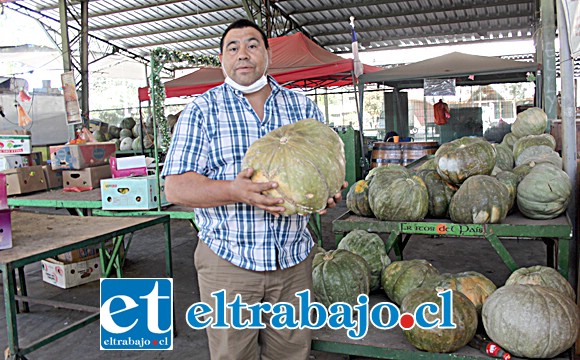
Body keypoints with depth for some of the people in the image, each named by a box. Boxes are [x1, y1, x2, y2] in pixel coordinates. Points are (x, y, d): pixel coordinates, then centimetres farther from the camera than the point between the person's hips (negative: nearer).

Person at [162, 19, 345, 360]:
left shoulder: (303, 106, 8)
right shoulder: (202, 109, -1)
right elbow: (175, 187, -8)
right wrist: (235, 191, -25)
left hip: (294, 259, 3)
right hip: (227, 261, -2)